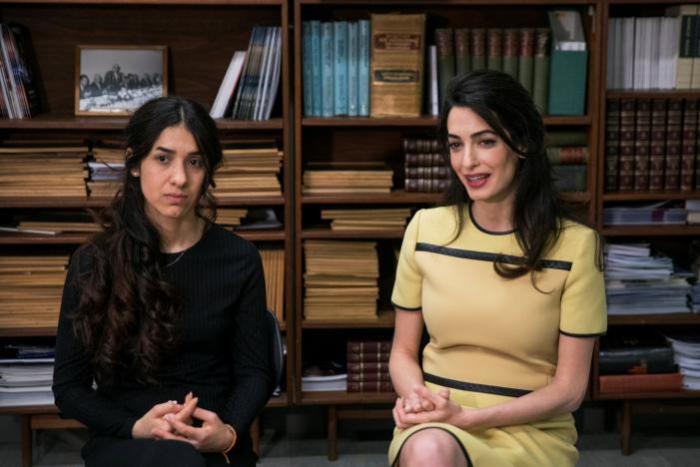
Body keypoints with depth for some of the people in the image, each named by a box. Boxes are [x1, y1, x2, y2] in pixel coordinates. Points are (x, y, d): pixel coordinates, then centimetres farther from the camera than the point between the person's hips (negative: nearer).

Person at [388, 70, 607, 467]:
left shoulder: (574, 245, -8)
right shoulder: (425, 229, 1)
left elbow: (569, 389, -5)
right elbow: (403, 352, 10)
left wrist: (467, 416, -17)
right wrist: (415, 396, -13)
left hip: (533, 431, -2)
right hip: (435, 426, 3)